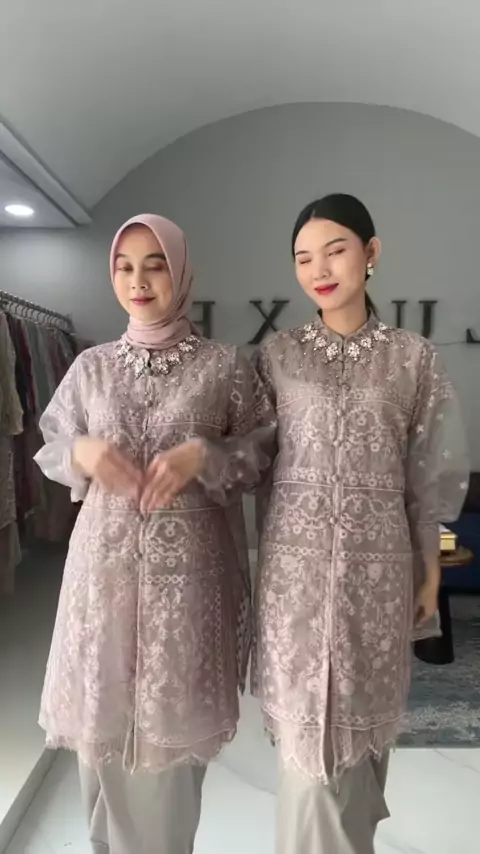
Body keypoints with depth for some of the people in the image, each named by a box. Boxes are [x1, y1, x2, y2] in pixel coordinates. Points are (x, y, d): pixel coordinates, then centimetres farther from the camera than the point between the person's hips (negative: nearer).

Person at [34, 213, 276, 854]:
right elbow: (50, 448, 13)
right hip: (107, 558, 2)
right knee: (105, 708, 11)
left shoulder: (225, 366, -1)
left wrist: (202, 457, -15)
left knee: (176, 711, 8)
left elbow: (265, 450, 2)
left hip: (188, 561, -2)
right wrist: (84, 452, -9)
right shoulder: (91, 366, 7)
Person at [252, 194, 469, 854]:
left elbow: (428, 475, 3)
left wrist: (430, 572, 5)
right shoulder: (277, 355, 1)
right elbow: (257, 461, 5)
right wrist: (266, 556, 5)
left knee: (364, 708, 15)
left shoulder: (414, 357, 1)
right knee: (308, 714, 6)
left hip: (376, 554, 1)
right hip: (297, 553, 0)